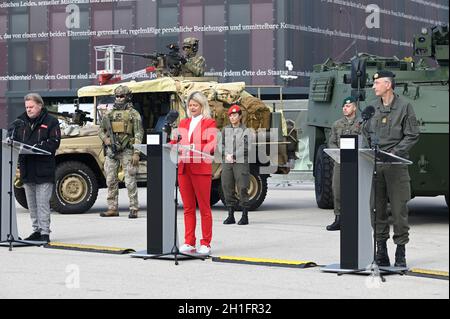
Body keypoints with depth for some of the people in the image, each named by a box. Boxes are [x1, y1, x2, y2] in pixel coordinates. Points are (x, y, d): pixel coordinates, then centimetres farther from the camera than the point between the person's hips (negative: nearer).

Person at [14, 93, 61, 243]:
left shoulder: (51, 122, -2)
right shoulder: (21, 122, 14)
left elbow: (54, 143, -10)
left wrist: (37, 147, -21)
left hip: (44, 170, -6)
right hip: (26, 169, 6)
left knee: (43, 202, -8)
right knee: (31, 203, 11)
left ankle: (45, 232, -4)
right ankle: (37, 230, 19)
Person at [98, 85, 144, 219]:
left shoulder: (133, 114, 1)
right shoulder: (110, 114, 15)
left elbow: (138, 134, -4)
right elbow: (101, 130, 21)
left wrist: (136, 153, -12)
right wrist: (105, 139, -2)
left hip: (127, 151, -5)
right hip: (111, 151, 5)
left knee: (130, 182, -6)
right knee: (111, 181, 5)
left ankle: (134, 209, -2)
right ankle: (113, 208, 12)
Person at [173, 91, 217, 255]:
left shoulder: (209, 123, 3)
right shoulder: (183, 122, 20)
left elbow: (211, 146, -9)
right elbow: (175, 141, 15)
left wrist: (193, 147, -23)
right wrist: (172, 144, -8)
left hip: (201, 169, -5)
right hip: (184, 168, 5)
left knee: (204, 208, -1)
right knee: (188, 208, 6)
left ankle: (206, 244, 1)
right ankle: (189, 243, 8)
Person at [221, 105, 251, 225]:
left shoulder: (245, 131, 0)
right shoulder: (226, 130, 14)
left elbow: (246, 148, -7)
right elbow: (222, 144, 12)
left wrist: (233, 155, -11)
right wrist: (226, 155, -5)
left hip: (241, 162, -4)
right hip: (227, 163, 4)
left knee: (242, 188, -7)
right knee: (227, 187, 3)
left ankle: (245, 216, -3)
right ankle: (230, 215, 10)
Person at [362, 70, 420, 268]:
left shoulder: (404, 107, 0)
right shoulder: (372, 108, 12)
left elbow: (412, 136, -2)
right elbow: (366, 133, 19)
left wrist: (394, 153, -12)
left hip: (396, 165, -4)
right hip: (374, 164, 4)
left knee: (399, 209, -4)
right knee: (377, 209, 5)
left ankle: (401, 251, 4)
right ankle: (381, 251, 12)